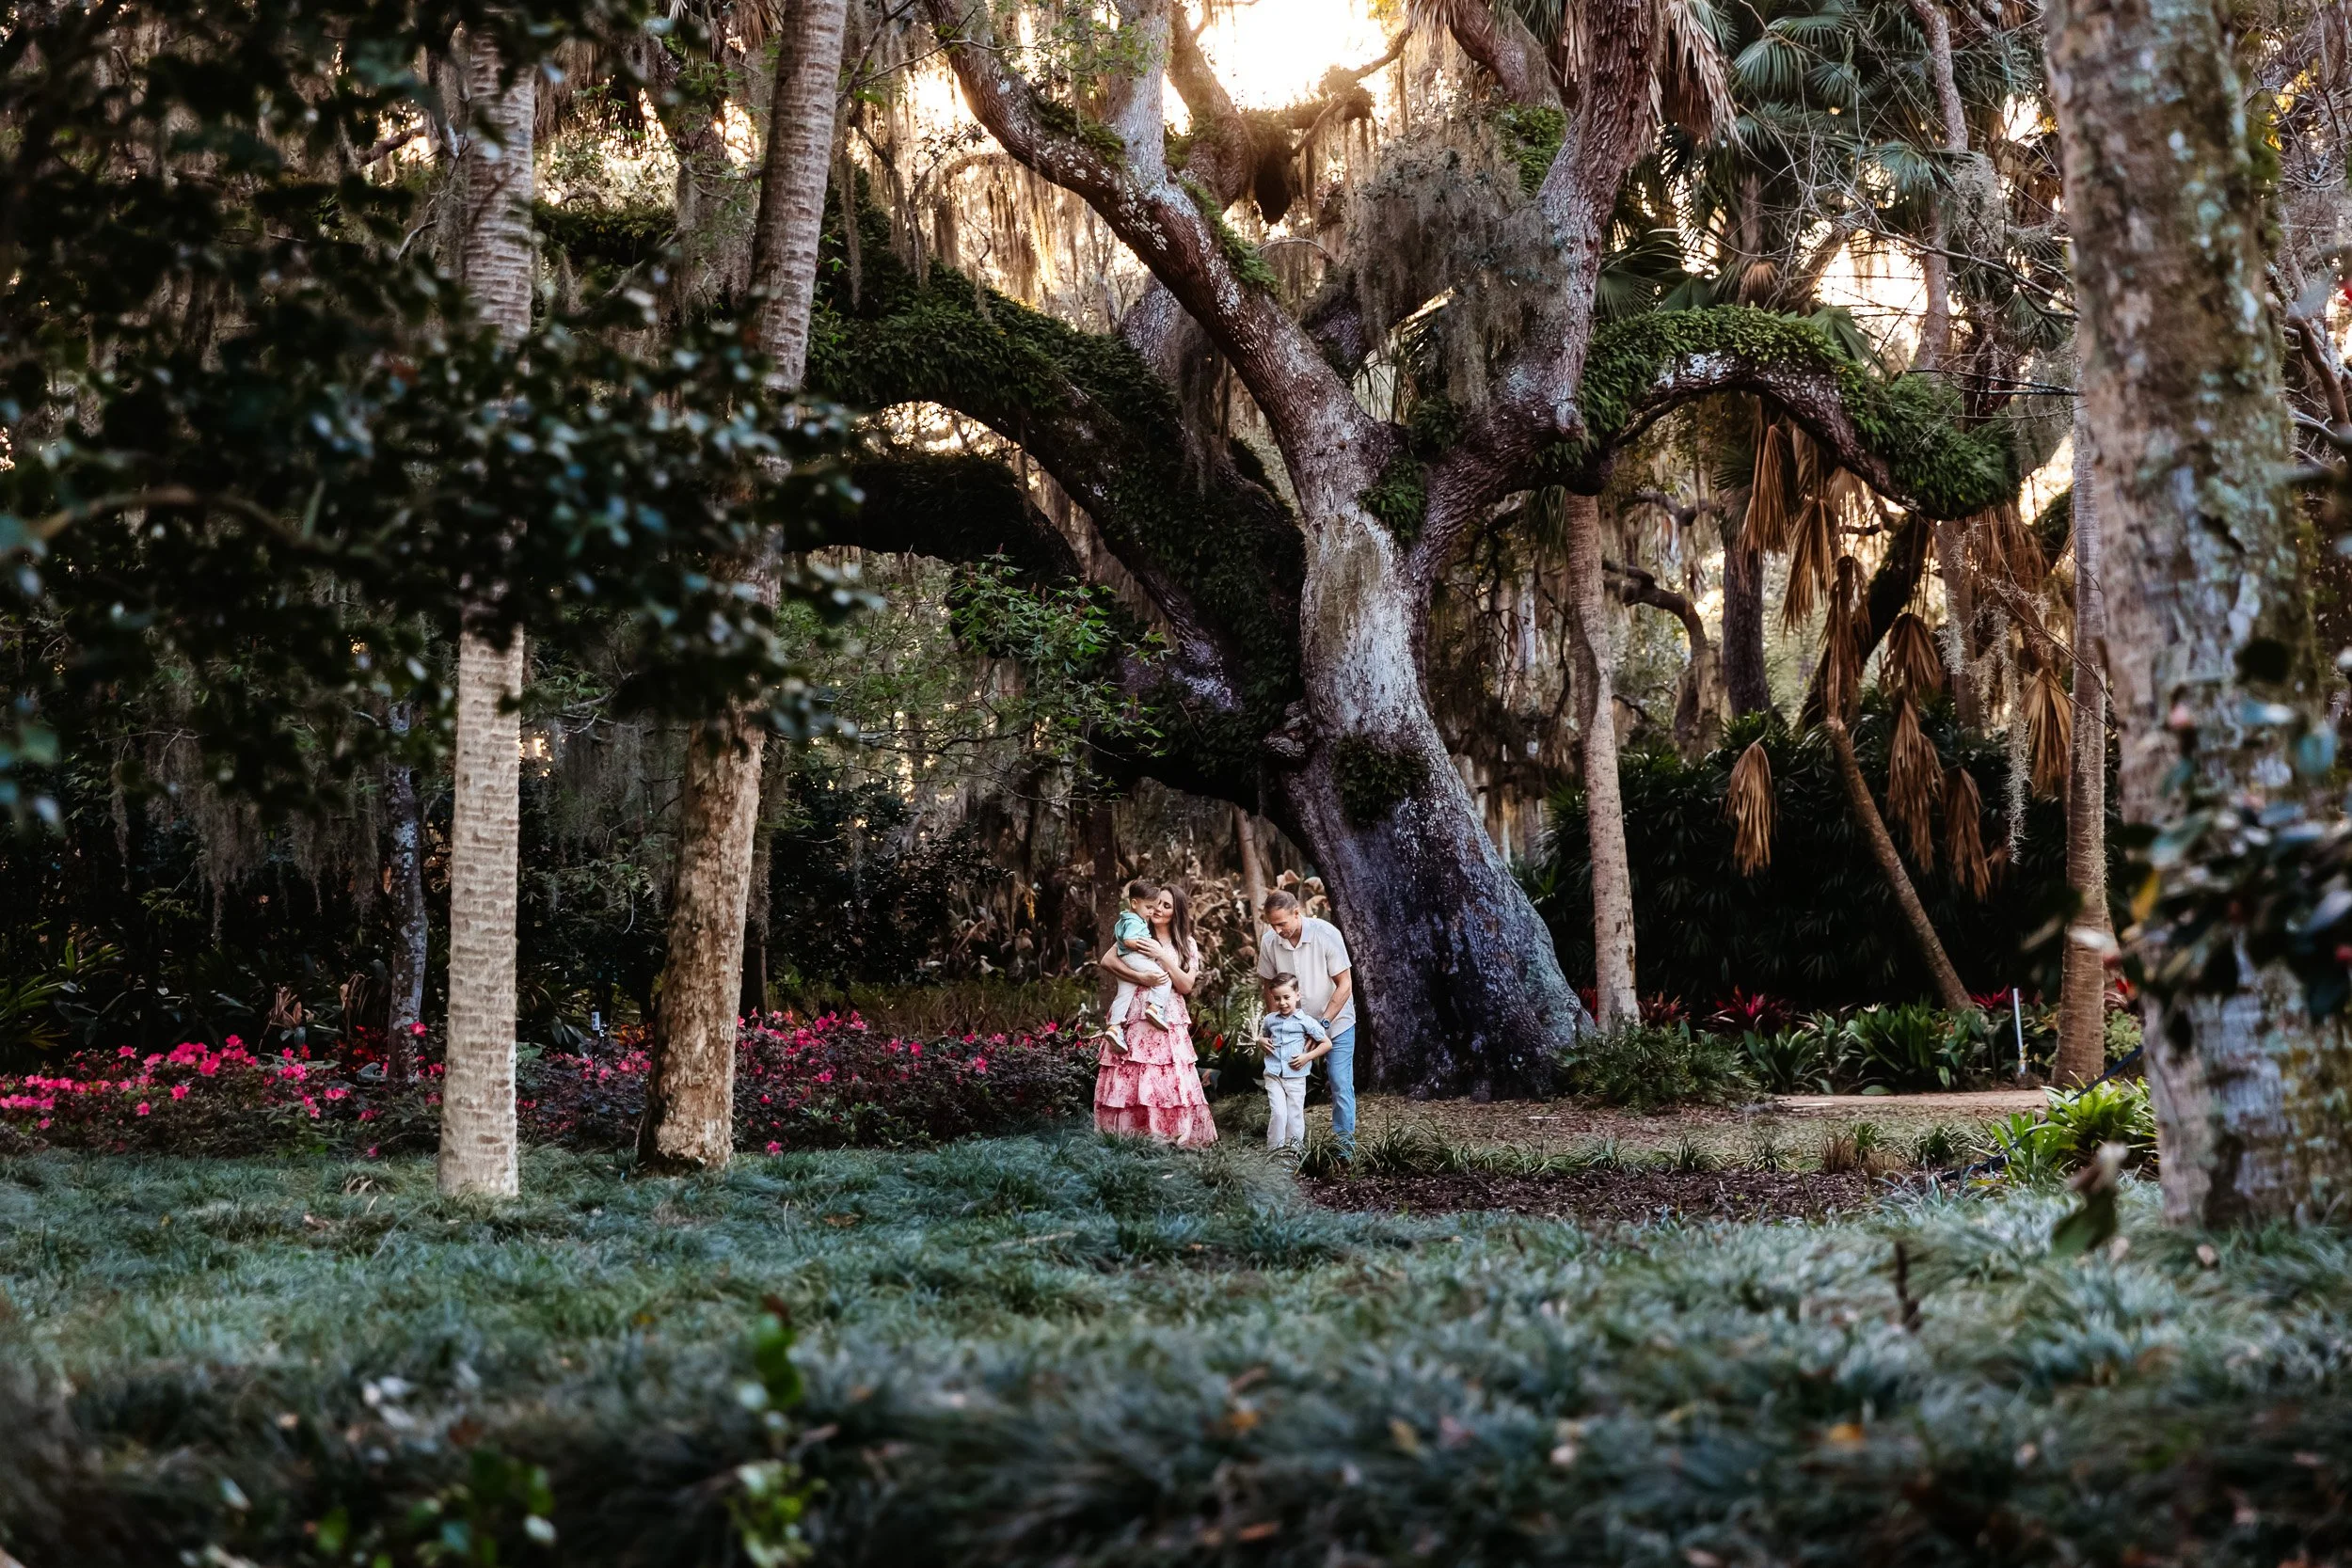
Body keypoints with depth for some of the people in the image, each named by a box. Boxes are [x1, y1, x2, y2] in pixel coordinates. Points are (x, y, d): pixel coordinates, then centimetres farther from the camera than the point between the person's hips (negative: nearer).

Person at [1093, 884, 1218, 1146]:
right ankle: (1128, 1137, -3)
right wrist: (1141, 978, -14)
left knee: (1170, 1083, -5)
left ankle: (1170, 1136, 0)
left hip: (1169, 1022, 1)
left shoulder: (1187, 946, 12)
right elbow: (1107, 961, -4)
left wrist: (1162, 956, -8)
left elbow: (1186, 986, 1)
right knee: (1130, 1081, -6)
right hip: (1135, 1017, -1)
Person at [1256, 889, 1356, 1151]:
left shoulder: (1326, 934, -22)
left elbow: (1345, 984, -17)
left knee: (1341, 1084, -6)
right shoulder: (1269, 940, -12)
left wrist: (1324, 1023, -22)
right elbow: (1269, 984, 1)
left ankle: (1345, 1143, 3)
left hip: (1336, 1021, -3)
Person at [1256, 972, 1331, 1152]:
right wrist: (1261, 1042, 3)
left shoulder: (1306, 1021, -4)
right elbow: (1262, 1037, 26)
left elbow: (1327, 1043, 0)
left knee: (1294, 1115, 4)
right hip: (1273, 1075, 1)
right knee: (1277, 1112, -9)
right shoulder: (1269, 1020, 6)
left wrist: (1307, 1057, -9)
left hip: (1296, 1076, -1)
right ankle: (1275, 1149, 0)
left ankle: (1294, 1149, 16)